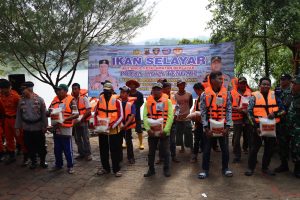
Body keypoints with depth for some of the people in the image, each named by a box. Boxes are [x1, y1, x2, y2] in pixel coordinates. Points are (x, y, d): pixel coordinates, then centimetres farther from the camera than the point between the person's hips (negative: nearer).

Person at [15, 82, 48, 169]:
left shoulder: (39, 100, -9)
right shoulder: (21, 101, 1)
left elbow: (44, 114, -6)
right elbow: (19, 115, 6)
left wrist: (45, 126, -7)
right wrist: (17, 127, 4)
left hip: (38, 128, -3)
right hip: (26, 128, 3)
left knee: (41, 146, 9)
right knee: (29, 146, 12)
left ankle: (42, 161, 27)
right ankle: (33, 161, 30)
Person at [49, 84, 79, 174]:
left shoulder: (71, 100, -9)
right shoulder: (54, 100, 10)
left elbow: (76, 114, -14)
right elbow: (49, 112, 19)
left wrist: (65, 119, -24)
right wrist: (50, 113, -5)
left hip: (66, 129, -6)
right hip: (56, 128, 6)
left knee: (68, 149, 3)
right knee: (57, 149, 16)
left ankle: (70, 166, 16)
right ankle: (58, 164, 32)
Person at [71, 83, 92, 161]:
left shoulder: (84, 98, -10)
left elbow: (88, 111, -12)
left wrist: (80, 118, -18)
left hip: (83, 122, -4)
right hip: (75, 122, 4)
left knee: (85, 138, 0)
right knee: (77, 139, 11)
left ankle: (88, 154, 12)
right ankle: (81, 153, 24)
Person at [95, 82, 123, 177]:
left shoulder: (117, 101, -9)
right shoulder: (100, 101, 2)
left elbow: (120, 116, -12)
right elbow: (96, 114, 11)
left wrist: (112, 125, -22)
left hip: (114, 130, -4)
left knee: (115, 150, 4)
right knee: (103, 150, 13)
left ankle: (116, 169, 15)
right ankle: (105, 168, 28)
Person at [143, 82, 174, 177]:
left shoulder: (167, 101, 0)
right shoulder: (148, 102, 5)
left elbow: (170, 117, -7)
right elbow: (145, 116, -2)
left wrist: (165, 130, -17)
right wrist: (148, 129, -15)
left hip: (164, 132, -1)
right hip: (152, 132, 2)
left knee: (166, 152, 7)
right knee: (151, 152, 11)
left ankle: (166, 169, 23)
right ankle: (151, 169, 26)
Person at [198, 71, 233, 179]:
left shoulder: (226, 93, 0)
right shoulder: (205, 94, -6)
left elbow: (229, 110, 0)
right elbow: (203, 112, -5)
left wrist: (227, 126, -7)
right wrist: (206, 128, -9)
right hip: (209, 126, -1)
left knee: (225, 148, 9)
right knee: (207, 149, 7)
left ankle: (225, 168, 28)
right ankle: (205, 170, 19)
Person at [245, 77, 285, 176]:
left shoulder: (275, 96, 6)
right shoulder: (254, 96, -2)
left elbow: (283, 110, 6)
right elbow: (250, 112, -4)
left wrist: (275, 114, -16)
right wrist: (255, 126, -12)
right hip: (258, 127, -3)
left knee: (270, 149, 12)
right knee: (254, 148, 3)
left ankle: (265, 167, 29)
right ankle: (250, 168, 17)